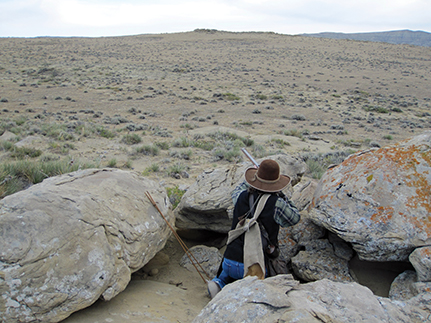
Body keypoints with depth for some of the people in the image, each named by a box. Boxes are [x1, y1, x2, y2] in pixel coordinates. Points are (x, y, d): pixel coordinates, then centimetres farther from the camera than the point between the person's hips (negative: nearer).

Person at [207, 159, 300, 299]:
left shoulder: (242, 197, 0)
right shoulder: (276, 204, -12)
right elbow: (294, 218, 8)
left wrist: (254, 178, 41)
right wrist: (281, 195, 14)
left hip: (230, 260, 4)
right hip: (254, 265, -4)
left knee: (225, 277, 35)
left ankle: (218, 283, 2)